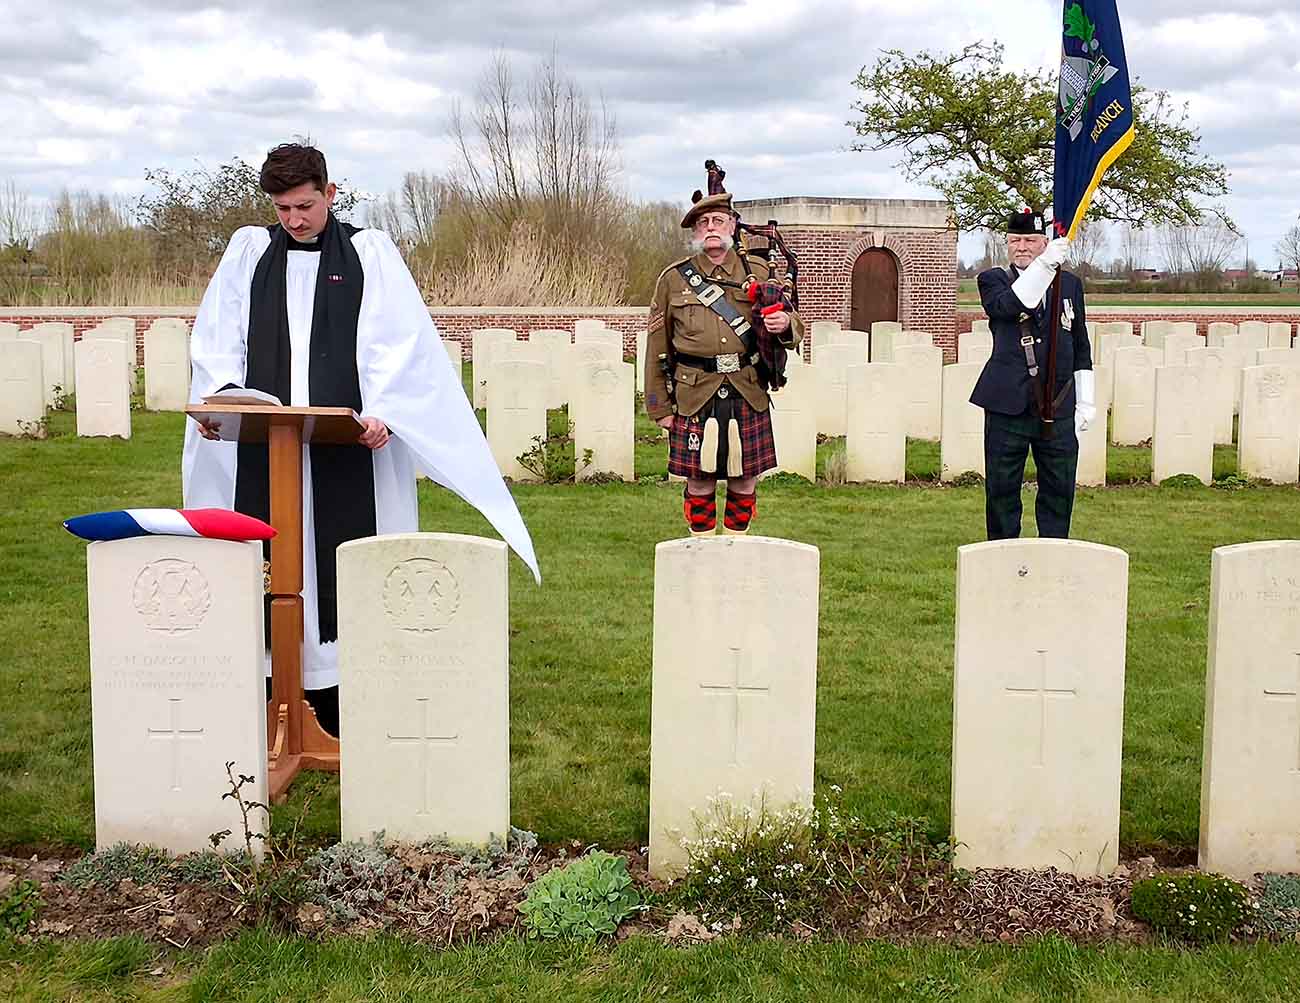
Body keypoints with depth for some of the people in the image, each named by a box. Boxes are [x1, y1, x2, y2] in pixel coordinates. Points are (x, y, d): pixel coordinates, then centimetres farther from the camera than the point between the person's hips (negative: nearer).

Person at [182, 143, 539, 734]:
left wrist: (380, 411, -18)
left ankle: (335, 700, 4)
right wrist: (218, 397, -9)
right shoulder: (248, 251, 13)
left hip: (349, 447, -2)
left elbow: (397, 345, -3)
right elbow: (217, 340, 9)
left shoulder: (369, 253, 5)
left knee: (340, 571, -2)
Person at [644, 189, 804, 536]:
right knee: (700, 482, 3)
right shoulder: (673, 279, 5)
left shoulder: (758, 272, 8)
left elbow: (794, 324, 14)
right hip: (695, 398, -1)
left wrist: (785, 324, -12)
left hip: (748, 394, 2)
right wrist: (660, 407, 3)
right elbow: (657, 347, 6)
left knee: (744, 482, 7)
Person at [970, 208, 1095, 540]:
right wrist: (1045, 264, -29)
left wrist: (1086, 401, 12)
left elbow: (1081, 349, 16)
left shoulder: (1070, 284, 14)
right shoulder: (993, 280, 5)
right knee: (1002, 491, 4)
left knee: (1059, 491, 6)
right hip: (1008, 406, -2)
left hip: (1058, 408, 3)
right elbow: (1010, 304, -20)